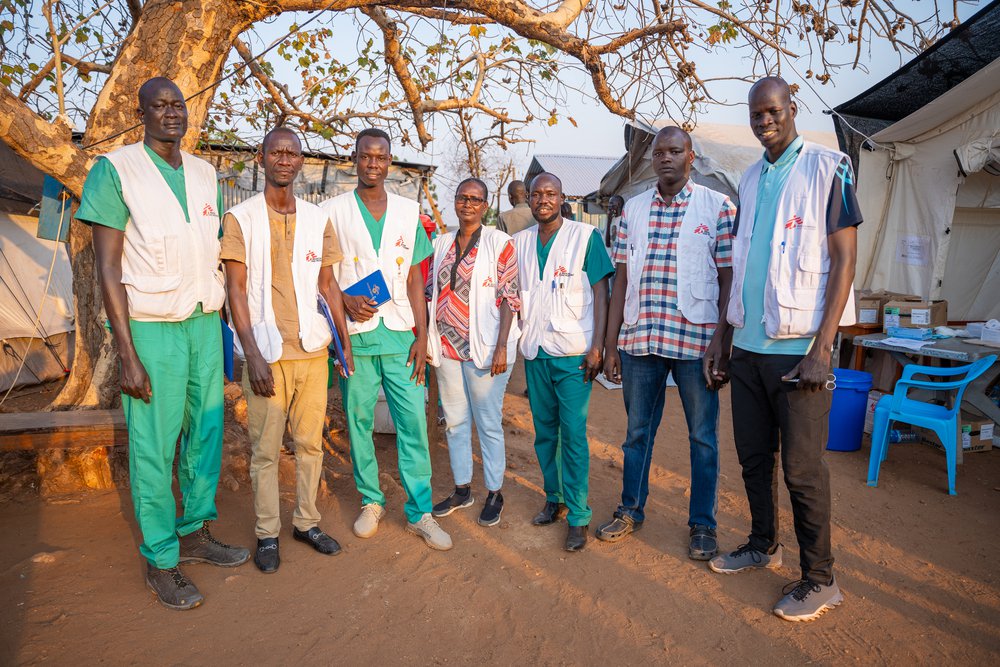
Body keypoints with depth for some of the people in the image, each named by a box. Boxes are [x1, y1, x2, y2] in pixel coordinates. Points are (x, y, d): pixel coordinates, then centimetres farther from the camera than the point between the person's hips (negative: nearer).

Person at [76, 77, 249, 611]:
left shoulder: (205, 174, 11)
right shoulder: (115, 169, -5)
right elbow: (108, 268, -8)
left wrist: (223, 325, 10)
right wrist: (127, 356, -13)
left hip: (206, 322, 6)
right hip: (151, 327, -5)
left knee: (206, 434, 11)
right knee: (154, 447, 1)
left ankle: (195, 533, 27)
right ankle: (161, 560, 15)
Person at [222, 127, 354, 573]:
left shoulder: (318, 219, 9)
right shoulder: (240, 218, -1)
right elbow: (236, 290, -5)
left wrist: (345, 341, 8)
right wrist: (253, 355, -12)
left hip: (313, 350, 4)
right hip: (267, 353, -3)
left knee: (311, 443, 11)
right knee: (266, 449, 4)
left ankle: (307, 522, 26)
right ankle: (267, 533, 19)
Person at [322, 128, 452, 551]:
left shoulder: (409, 212, 10)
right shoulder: (333, 211, 5)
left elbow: (415, 279, 9)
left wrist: (421, 335, 2)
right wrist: (345, 302, -14)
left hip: (400, 334, 1)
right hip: (355, 334, -1)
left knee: (413, 422, -2)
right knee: (358, 421, 6)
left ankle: (420, 512, 9)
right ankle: (371, 501, 24)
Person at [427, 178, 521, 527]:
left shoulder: (499, 243, -5)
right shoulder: (442, 244, 10)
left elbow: (510, 298, -9)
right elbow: (429, 291, 13)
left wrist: (501, 347, -15)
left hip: (483, 348, -5)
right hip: (447, 346, 5)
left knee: (488, 423, 5)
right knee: (455, 421, 13)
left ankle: (494, 494, 20)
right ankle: (462, 490, 28)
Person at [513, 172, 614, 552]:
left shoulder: (585, 236, -2)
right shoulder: (520, 242, 11)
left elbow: (600, 292, -3)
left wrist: (597, 346, -11)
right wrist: (513, 343, 8)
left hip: (573, 352, -4)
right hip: (534, 352, 5)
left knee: (573, 435, -4)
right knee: (544, 432, 12)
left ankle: (578, 517, 6)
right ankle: (555, 499, 27)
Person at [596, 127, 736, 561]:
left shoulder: (718, 207, 0)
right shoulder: (633, 208, 10)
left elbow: (728, 280, -2)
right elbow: (621, 279, 9)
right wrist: (610, 344, 6)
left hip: (696, 341, -3)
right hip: (639, 340, 3)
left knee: (703, 436, 8)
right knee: (637, 431, 14)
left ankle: (702, 524, 24)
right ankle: (631, 511, 31)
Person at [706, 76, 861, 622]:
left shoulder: (826, 168, -4)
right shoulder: (750, 180, 14)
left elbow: (844, 259, -9)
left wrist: (822, 347, -16)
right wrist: (721, 335, 13)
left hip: (797, 347, -6)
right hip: (747, 345, 6)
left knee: (801, 466, 1)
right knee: (753, 456, 14)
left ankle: (820, 579, 17)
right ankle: (763, 545, 33)